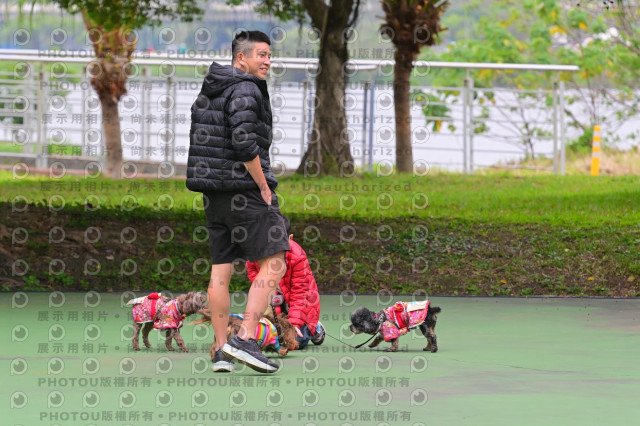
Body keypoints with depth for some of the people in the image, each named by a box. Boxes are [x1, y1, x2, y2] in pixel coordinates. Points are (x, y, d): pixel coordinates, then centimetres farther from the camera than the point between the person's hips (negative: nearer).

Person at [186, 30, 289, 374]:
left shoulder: (207, 91, 17)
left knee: (221, 270, 7)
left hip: (214, 194, 9)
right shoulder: (246, 90, -12)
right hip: (244, 189, -9)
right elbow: (244, 142, -23)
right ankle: (245, 339, -15)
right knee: (273, 264, -6)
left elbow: (199, 141, 18)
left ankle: (221, 351, 6)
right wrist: (264, 187, -14)